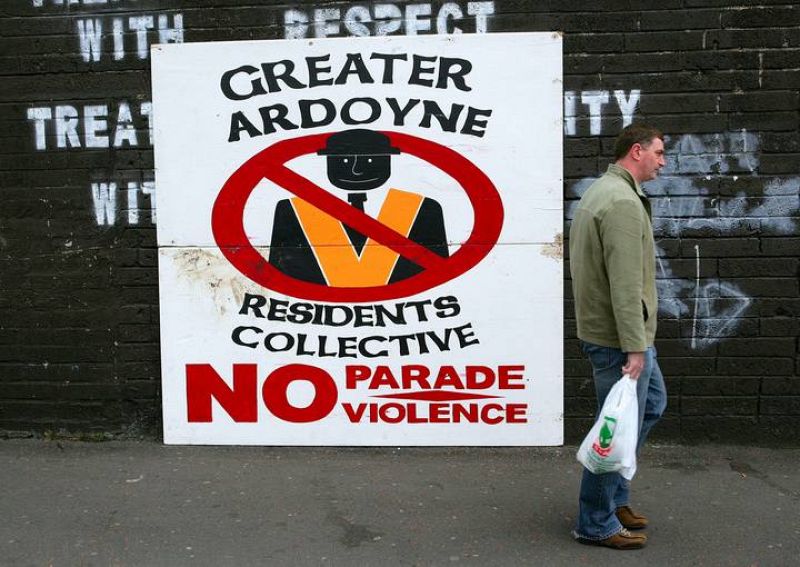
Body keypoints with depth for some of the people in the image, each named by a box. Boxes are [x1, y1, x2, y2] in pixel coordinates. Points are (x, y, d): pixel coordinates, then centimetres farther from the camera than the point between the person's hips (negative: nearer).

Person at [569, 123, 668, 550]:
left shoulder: (601, 191, 14)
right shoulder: (623, 202, -19)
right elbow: (626, 284, -25)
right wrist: (634, 346, -24)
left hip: (613, 330, 11)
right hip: (619, 337, -11)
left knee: (652, 404, 23)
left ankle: (614, 495, 31)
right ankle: (597, 523, 15)